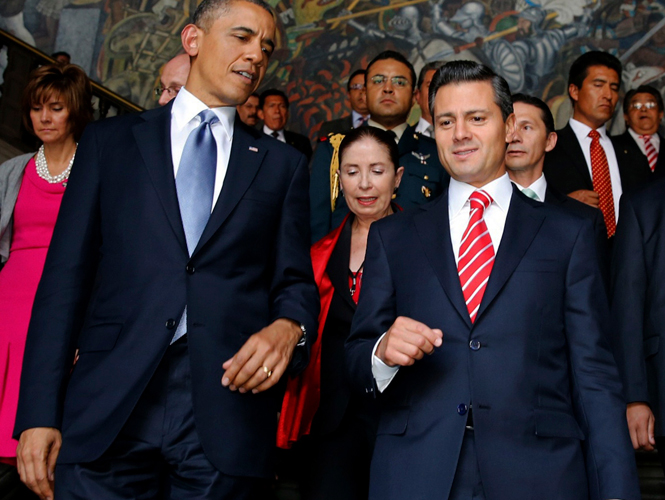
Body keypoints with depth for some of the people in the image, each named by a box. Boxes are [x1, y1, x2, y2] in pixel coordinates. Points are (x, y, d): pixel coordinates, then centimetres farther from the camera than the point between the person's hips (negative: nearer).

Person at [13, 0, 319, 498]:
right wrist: (40, 412, -3)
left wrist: (289, 327, -14)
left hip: (227, 413, 1)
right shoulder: (110, 140, 10)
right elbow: (66, 275, 4)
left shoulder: (283, 164, 14)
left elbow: (296, 282, 10)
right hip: (108, 412, 0)